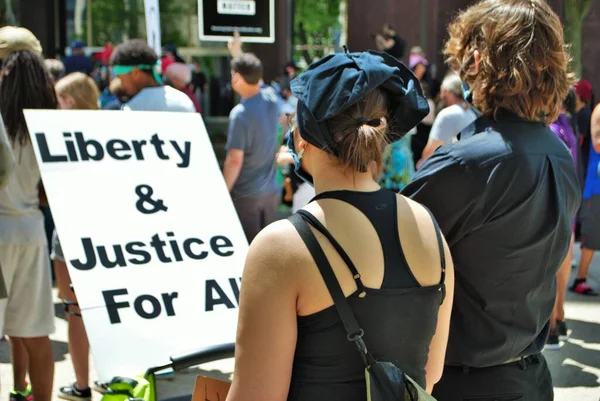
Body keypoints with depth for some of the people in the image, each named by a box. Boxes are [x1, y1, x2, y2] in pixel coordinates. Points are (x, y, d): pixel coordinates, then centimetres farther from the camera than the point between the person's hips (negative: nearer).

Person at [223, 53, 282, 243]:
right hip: (271, 190, 6)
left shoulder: (240, 113, -21)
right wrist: (240, 56, 28)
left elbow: (235, 160, -22)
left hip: (246, 193, -6)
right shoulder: (272, 98, -3)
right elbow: (256, 84, 23)